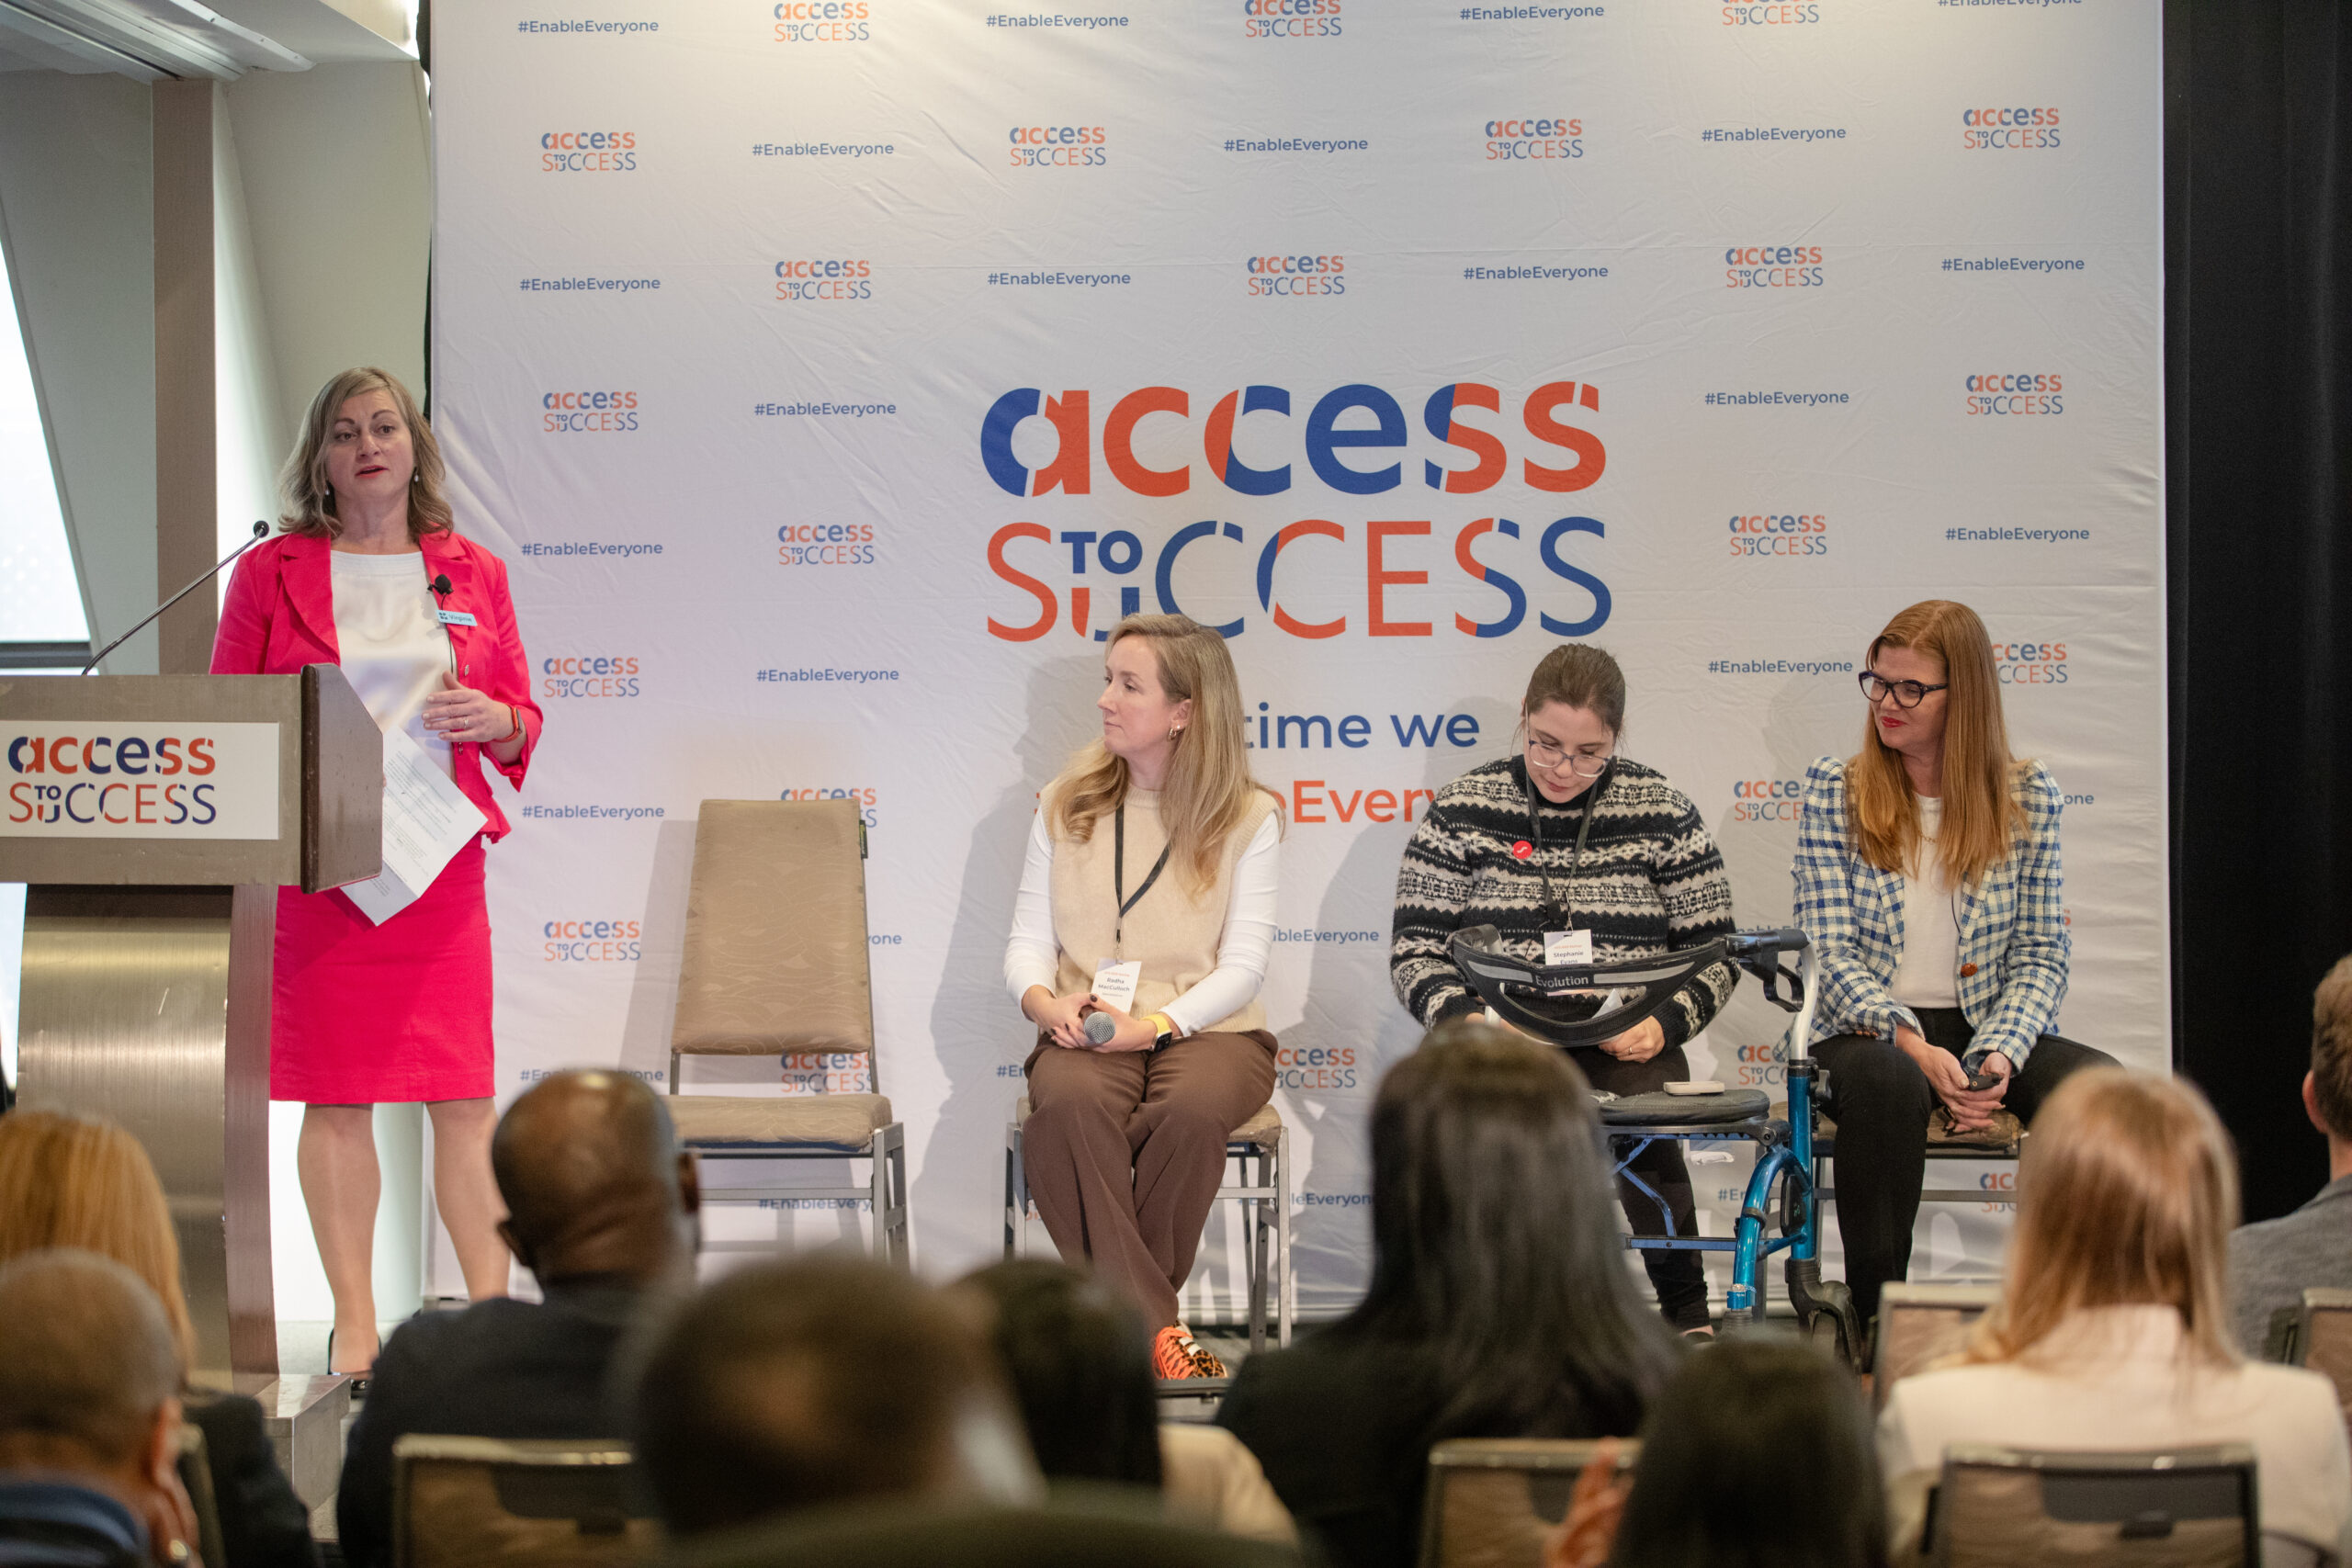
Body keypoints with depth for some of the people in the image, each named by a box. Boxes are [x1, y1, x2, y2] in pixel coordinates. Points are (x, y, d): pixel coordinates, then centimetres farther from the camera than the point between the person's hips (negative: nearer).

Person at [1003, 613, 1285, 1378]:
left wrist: (1156, 1024, -20)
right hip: (1086, 1032, 2)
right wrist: (1043, 1001, -13)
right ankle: (1156, 1329, -35)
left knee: (1191, 1109, -38)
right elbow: (1028, 938, 10)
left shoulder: (1247, 817, 4)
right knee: (1067, 1104, -35)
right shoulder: (1065, 805, 13)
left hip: (1208, 1028, -2)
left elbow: (1243, 965, -4)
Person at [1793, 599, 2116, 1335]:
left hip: (1987, 1031, 2)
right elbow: (1834, 951, -4)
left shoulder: (2026, 795, 7)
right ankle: (1874, 1314, -30)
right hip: (1869, 1032, -2)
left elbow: (2041, 955, 4)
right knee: (1885, 1081, -39)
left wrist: (1998, 1058, -15)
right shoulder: (1834, 790, 3)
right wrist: (1913, 1045, -21)